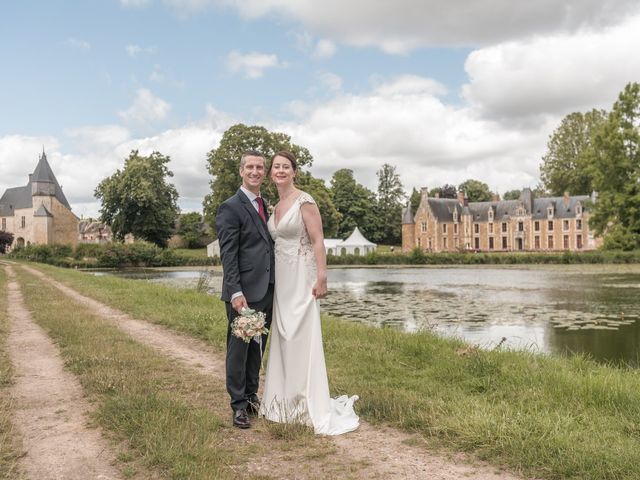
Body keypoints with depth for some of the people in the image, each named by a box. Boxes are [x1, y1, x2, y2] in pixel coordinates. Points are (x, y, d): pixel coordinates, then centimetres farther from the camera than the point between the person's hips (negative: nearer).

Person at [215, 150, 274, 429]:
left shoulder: (264, 205, 16)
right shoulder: (230, 207, -8)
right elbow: (228, 255, -13)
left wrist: (274, 286, 12)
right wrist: (235, 292, -21)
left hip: (267, 290, 7)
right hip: (244, 292, -7)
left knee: (257, 347, 14)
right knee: (239, 346, 1)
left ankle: (252, 397, 26)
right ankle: (239, 405, 11)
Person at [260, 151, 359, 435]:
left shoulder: (304, 201, -9)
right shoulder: (275, 206, 13)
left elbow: (318, 241, -13)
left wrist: (321, 278, -19)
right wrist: (271, 279, 13)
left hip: (301, 278, -7)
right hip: (280, 280, 8)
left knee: (304, 339, -6)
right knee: (283, 339, 10)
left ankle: (314, 408, 2)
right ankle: (288, 401, 21)